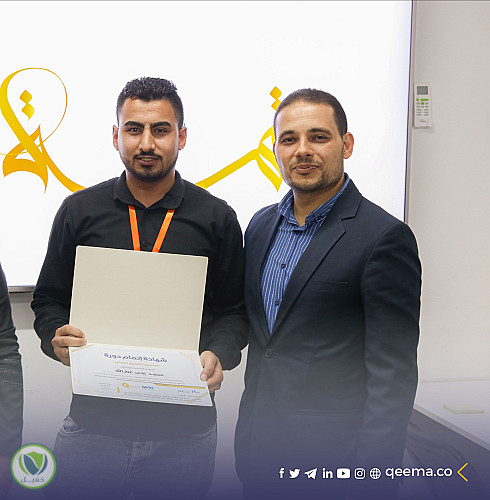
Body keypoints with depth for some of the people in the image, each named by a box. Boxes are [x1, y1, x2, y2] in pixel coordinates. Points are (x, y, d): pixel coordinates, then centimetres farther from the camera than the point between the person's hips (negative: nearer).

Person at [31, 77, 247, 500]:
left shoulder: (216, 218, 2)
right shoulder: (79, 211, 4)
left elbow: (233, 309, 6)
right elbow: (49, 300, 10)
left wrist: (219, 354, -12)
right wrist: (57, 338, -10)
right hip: (93, 421, 1)